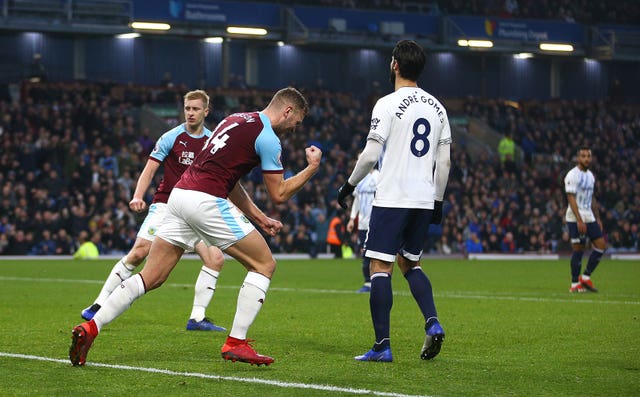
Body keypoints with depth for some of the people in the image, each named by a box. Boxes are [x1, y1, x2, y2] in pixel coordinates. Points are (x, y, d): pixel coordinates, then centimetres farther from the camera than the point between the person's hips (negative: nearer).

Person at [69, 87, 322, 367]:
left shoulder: (236, 120, 24)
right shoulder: (268, 139, -3)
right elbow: (279, 194, 0)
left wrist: (259, 218, 28)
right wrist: (311, 169, 13)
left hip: (180, 194, 8)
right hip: (207, 202, -8)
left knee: (151, 278, 8)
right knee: (264, 264, 5)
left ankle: (90, 328, -3)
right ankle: (236, 343, 0)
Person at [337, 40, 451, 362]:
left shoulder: (388, 104, -8)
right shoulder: (436, 107, 11)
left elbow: (370, 155, -11)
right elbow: (444, 161, 12)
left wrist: (349, 184, 3)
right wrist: (438, 200, 20)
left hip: (392, 199, -6)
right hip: (424, 200, 7)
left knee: (380, 268, -3)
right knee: (409, 264, 20)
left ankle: (382, 345, -7)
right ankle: (432, 323, 0)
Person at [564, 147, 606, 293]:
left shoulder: (590, 175, 15)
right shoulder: (572, 175, -10)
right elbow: (571, 199, -16)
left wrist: (597, 218, 18)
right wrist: (579, 221, -22)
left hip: (589, 218, 8)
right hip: (575, 219, -8)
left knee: (601, 246, 0)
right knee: (578, 250, -6)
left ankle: (586, 277, 9)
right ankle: (575, 284, 3)